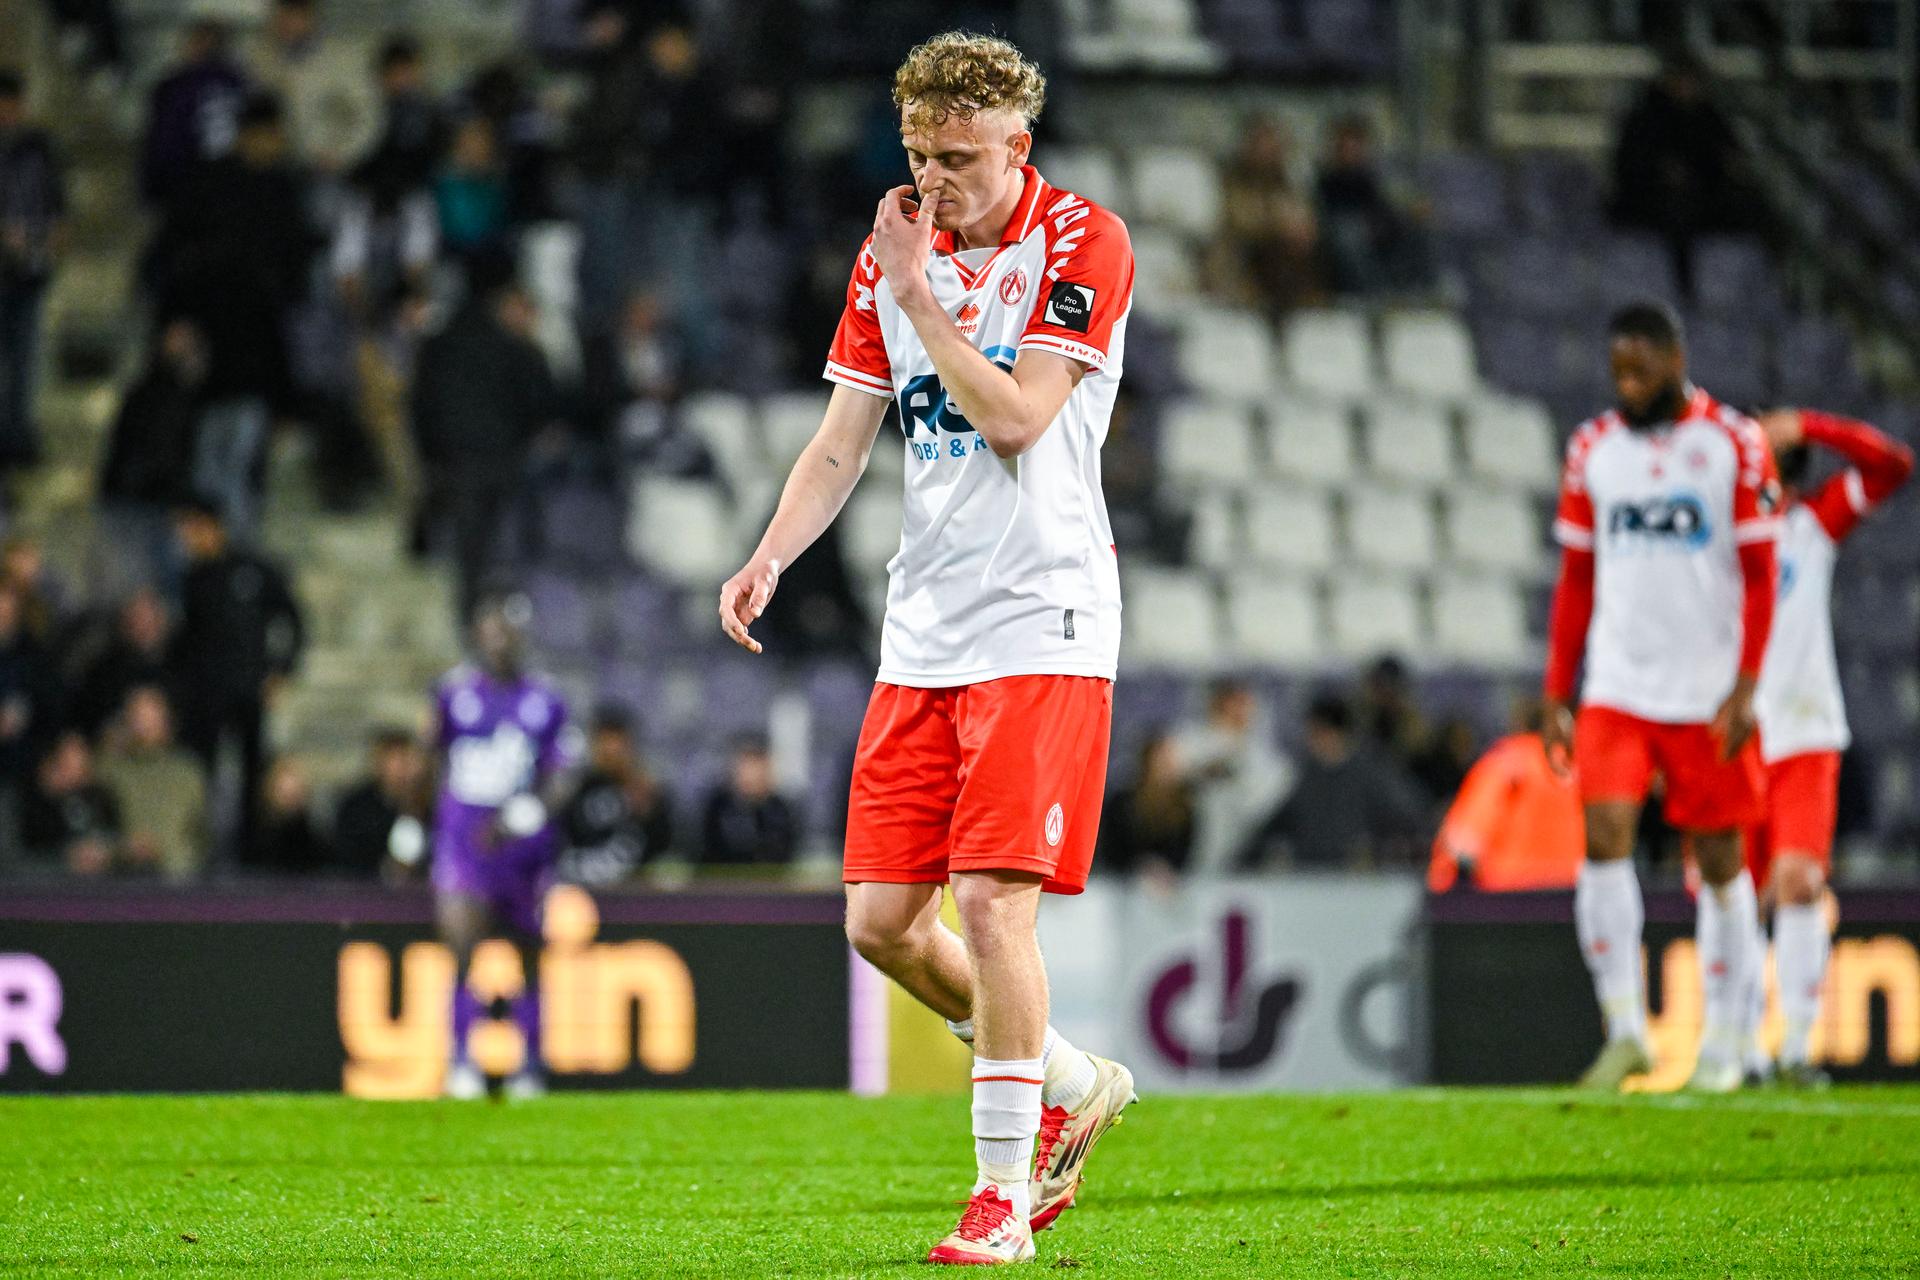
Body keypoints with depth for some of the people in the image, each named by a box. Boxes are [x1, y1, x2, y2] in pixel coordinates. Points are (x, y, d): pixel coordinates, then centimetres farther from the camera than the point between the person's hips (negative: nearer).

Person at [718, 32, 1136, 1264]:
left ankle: (1005, 1193, -5)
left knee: (995, 900, -14)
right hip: (921, 638, 6)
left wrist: (919, 294, -13)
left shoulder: (1082, 244, -7)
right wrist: (770, 558, -5)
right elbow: (842, 442, 10)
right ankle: (1070, 1084, 25)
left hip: (1040, 624, -6)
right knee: (882, 919, 3)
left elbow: (1015, 420, -17)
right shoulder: (893, 253, 10)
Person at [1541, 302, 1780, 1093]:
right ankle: (1625, 1029, -8)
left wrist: (1744, 691, -12)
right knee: (1605, 840, -13)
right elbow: (1576, 579, 12)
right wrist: (1556, 694, 8)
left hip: (1708, 694, -2)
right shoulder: (1593, 450, 7)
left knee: (1719, 860, 3)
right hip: (1616, 691, 2)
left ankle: (1723, 1042, 13)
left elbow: (1760, 577, -4)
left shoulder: (1734, 446, -3)